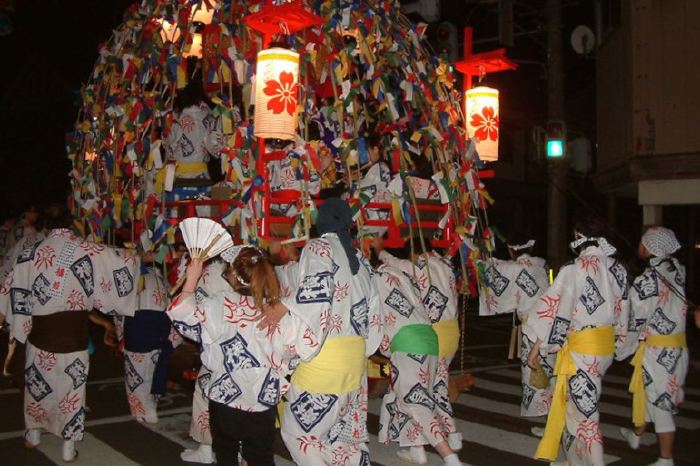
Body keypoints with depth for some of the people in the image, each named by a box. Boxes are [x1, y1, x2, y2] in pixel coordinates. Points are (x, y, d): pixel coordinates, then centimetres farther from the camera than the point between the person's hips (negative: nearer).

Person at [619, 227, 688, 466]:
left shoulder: (646, 280, -19)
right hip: (678, 345, 7)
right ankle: (636, 434, 42)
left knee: (660, 401, 3)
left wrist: (625, 346, 4)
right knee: (647, 391, 23)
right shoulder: (679, 271, 0)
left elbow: (637, 320, -13)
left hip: (657, 350, -7)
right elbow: (678, 306, 7)